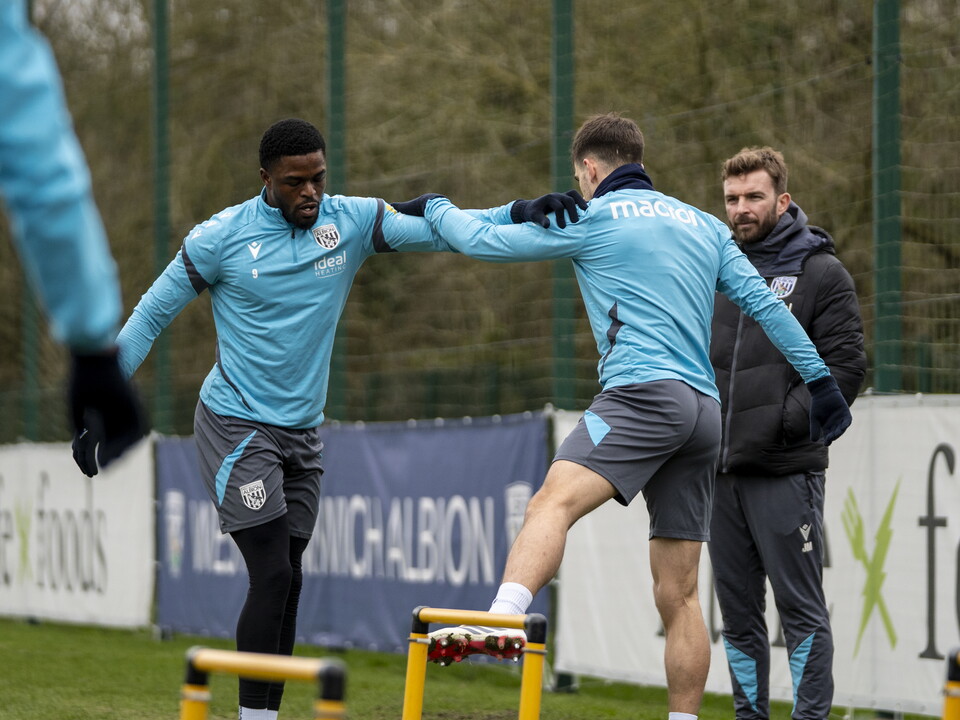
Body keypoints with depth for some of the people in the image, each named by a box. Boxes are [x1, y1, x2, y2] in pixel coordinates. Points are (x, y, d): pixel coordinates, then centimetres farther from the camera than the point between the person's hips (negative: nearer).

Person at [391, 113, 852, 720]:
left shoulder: (594, 217, 6)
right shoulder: (704, 224, 23)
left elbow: (485, 241, 10)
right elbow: (764, 302, 18)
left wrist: (435, 207, 28)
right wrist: (820, 379, 20)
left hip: (645, 393, -7)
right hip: (705, 411, 7)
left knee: (554, 501, -28)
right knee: (679, 594, 9)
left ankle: (501, 623, -53)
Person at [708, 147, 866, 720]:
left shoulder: (821, 274, 0)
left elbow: (845, 366, -7)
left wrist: (782, 424, -14)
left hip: (786, 473, -5)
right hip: (720, 473, 5)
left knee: (800, 606, -4)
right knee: (739, 612, 9)